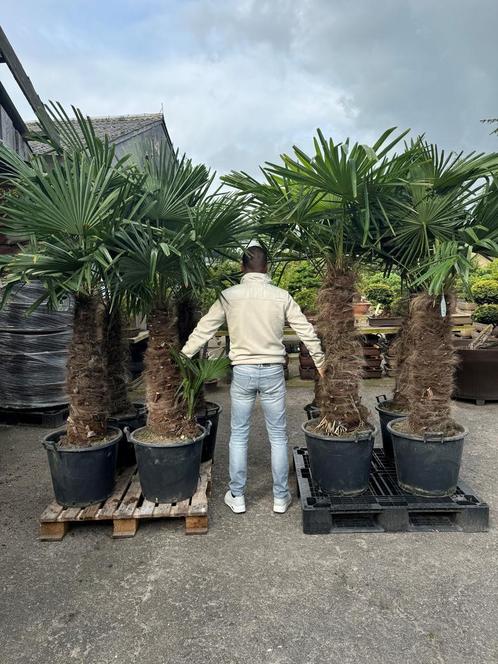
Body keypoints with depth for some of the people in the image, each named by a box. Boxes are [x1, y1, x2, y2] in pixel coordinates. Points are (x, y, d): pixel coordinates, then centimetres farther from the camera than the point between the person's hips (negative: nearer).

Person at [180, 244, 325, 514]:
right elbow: (306, 331, 3)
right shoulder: (281, 296, -2)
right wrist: (320, 362, 15)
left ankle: (236, 496, 23)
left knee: (238, 436, 13)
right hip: (273, 372, 1)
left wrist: (182, 358, 10)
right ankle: (280, 497, 23)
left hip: (242, 372, 0)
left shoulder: (229, 296, -3)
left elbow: (203, 329, 0)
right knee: (278, 437, 12)